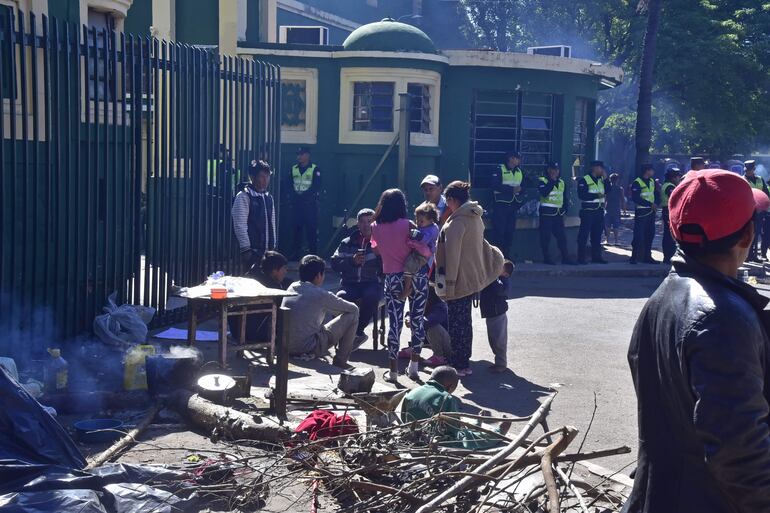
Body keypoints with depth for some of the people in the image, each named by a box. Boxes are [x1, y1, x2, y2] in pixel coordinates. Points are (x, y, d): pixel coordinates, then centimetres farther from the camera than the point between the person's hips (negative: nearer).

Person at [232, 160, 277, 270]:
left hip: (268, 250, 6)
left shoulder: (269, 197, 14)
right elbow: (240, 225, -13)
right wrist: (246, 249, -16)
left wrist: (273, 246, 15)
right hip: (252, 251, -6)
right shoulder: (243, 197, -8)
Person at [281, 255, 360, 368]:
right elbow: (353, 308, 1)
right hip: (309, 348, -7)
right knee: (352, 315, 3)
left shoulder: (292, 287, 5)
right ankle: (340, 361, 12)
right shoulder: (321, 295, -13)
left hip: (287, 347, 7)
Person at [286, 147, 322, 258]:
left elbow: (316, 187, -10)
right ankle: (296, 252, 13)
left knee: (311, 228, -4)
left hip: (310, 204, -4)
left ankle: (313, 252, 0)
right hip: (296, 204, 4)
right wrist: (294, 196, -9)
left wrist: (303, 195, -16)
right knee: (296, 228, 6)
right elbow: (287, 185, 8)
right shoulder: (293, 169, 12)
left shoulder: (315, 169, -1)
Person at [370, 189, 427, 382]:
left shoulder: (375, 227, 0)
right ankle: (414, 366, 18)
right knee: (417, 321, 11)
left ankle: (393, 370, 7)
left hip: (393, 279, 1)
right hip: (416, 276, -1)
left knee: (394, 323, 5)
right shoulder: (407, 225, -9)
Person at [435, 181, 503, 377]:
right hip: (474, 279, 9)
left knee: (456, 324, 1)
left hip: (460, 281, -9)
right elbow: (482, 245, 17)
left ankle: (459, 366, 7)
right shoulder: (476, 218, 8)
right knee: (465, 322, 17)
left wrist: (449, 284, -17)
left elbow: (452, 256, -20)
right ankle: (464, 363, 26)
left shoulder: (457, 222, -20)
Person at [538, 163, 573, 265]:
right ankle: (546, 258, 3)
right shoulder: (543, 181, -5)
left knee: (561, 236, 5)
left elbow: (564, 198, 22)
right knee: (546, 236, -3)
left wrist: (565, 209, 10)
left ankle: (565, 257, 9)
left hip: (558, 214, 6)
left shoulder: (561, 182, 15)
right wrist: (552, 181, -20)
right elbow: (544, 192, -24)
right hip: (546, 213, -6)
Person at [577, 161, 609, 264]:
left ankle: (596, 256, 18)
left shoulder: (601, 179, 14)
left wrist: (605, 178, -1)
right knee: (584, 235, -4)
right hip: (588, 211, -7)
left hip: (599, 211, 7)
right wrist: (597, 196, -22)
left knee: (597, 235, 11)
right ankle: (581, 258, -1)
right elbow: (582, 195, -18)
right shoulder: (584, 180, -9)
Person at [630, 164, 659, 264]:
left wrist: (655, 204, -6)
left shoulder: (652, 181, 12)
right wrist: (650, 204, -19)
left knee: (650, 234, 10)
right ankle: (634, 257, -4)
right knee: (639, 235, -9)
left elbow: (656, 194, 15)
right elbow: (636, 198, -18)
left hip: (651, 211, 7)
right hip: (641, 212, -7)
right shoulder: (637, 182, -11)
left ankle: (647, 256, 18)